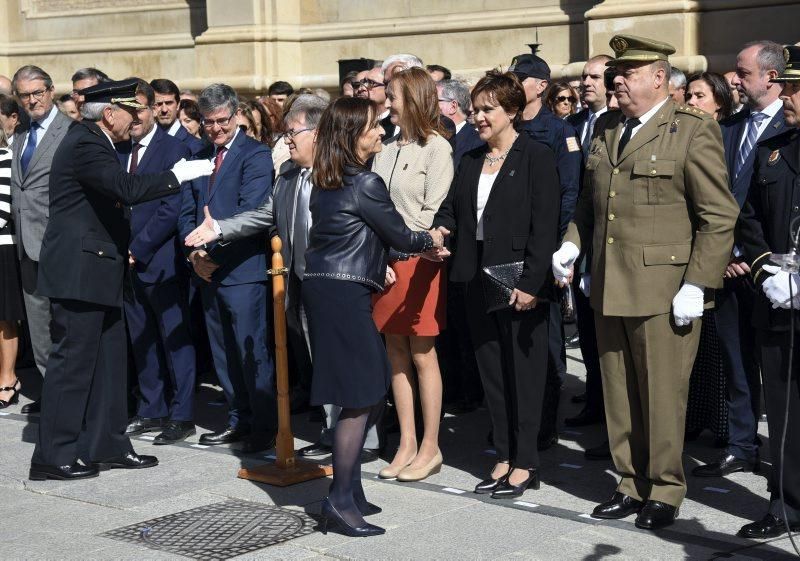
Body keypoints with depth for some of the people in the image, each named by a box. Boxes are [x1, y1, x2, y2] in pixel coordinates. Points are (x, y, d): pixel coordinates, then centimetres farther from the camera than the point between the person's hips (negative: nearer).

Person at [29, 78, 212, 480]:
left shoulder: (92, 142, 15)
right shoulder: (85, 145, -16)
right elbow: (127, 189, -29)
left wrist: (121, 248, 18)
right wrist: (178, 175, -21)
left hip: (94, 268, 10)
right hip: (78, 270, -10)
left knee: (107, 359, 13)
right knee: (73, 360, -6)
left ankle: (106, 446, 20)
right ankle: (52, 457, 1)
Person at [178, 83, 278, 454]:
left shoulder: (255, 155, -6)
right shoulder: (200, 158, 16)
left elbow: (250, 211, -16)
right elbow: (187, 213, 13)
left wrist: (213, 245, -18)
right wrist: (194, 251, -4)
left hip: (243, 269, -7)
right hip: (208, 270, 7)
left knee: (251, 350, -5)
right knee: (223, 352, 13)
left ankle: (265, 426, 3)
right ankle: (239, 420, 23)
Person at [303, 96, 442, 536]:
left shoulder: (327, 182, 14)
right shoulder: (366, 184, -11)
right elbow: (400, 236, -3)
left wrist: (378, 261, 29)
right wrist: (432, 240, 16)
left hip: (322, 286, 9)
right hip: (344, 294, -9)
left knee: (364, 394, 13)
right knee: (361, 397, -6)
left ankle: (349, 490, 18)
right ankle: (341, 500, -4)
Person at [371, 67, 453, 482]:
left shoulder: (436, 147, -6)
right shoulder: (385, 151, 12)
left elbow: (432, 212, -11)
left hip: (417, 260, -6)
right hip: (384, 262, 6)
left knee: (422, 355, -1)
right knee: (396, 353, 8)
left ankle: (429, 448, 8)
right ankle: (406, 445, 15)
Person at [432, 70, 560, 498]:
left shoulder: (536, 157, -7)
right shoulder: (471, 160, 13)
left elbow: (544, 226, -13)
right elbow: (452, 207, 12)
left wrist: (530, 283, -18)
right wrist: (439, 230, -11)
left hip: (520, 282, -7)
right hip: (479, 280, 7)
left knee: (524, 372, 2)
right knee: (491, 371, 12)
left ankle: (525, 463, 11)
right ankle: (505, 458, 22)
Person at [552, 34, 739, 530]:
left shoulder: (694, 131, -6)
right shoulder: (606, 129, 14)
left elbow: (719, 217, -9)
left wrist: (696, 285, -14)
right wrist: (573, 243, 7)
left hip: (663, 290, -6)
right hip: (609, 287, 6)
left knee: (662, 397, 1)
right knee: (619, 396, 12)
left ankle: (665, 492, 16)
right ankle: (632, 485, 25)